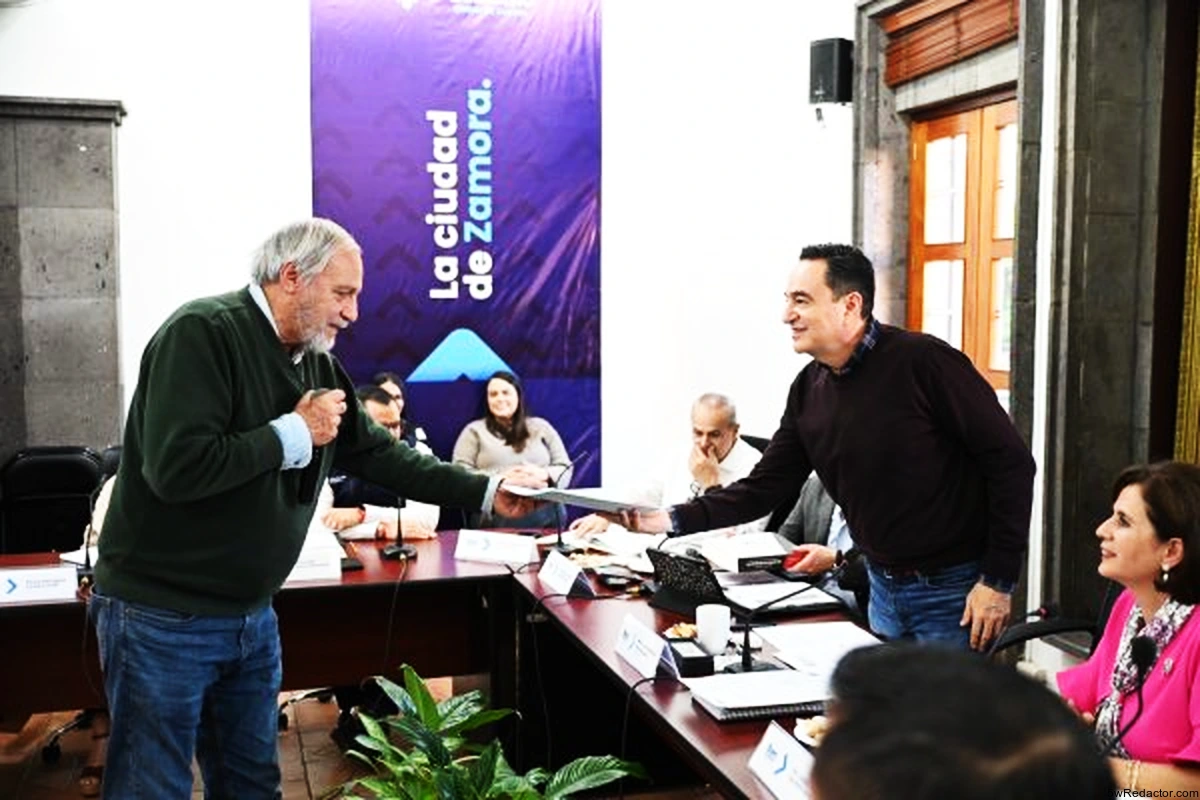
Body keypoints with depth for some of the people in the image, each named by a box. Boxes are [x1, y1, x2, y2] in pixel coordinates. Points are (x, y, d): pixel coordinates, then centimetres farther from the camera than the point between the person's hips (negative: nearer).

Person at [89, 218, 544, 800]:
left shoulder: (317, 364, 6)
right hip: (163, 618, -8)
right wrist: (295, 432, -20)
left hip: (251, 616, 8)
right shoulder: (202, 334, -19)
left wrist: (486, 492, 7)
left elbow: (378, 452, 12)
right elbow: (176, 467, -30)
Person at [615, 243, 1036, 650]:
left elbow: (1011, 462, -16)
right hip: (884, 588, 6)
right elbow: (764, 488, 3)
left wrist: (998, 580, -16)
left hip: (954, 591, -6)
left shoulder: (923, 362, -19)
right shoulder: (809, 389, 1)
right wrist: (672, 519, -9)